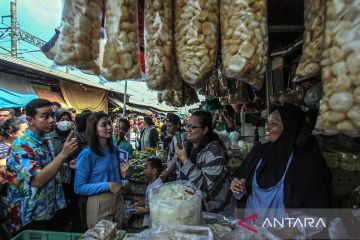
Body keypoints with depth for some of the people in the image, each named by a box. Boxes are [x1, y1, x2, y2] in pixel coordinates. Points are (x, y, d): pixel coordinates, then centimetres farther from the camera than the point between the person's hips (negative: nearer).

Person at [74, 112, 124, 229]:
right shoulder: (87, 154, -17)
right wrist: (107, 186, -23)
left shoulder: (114, 149, 2)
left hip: (118, 200, 6)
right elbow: (79, 187, -17)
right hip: (99, 204, -6)